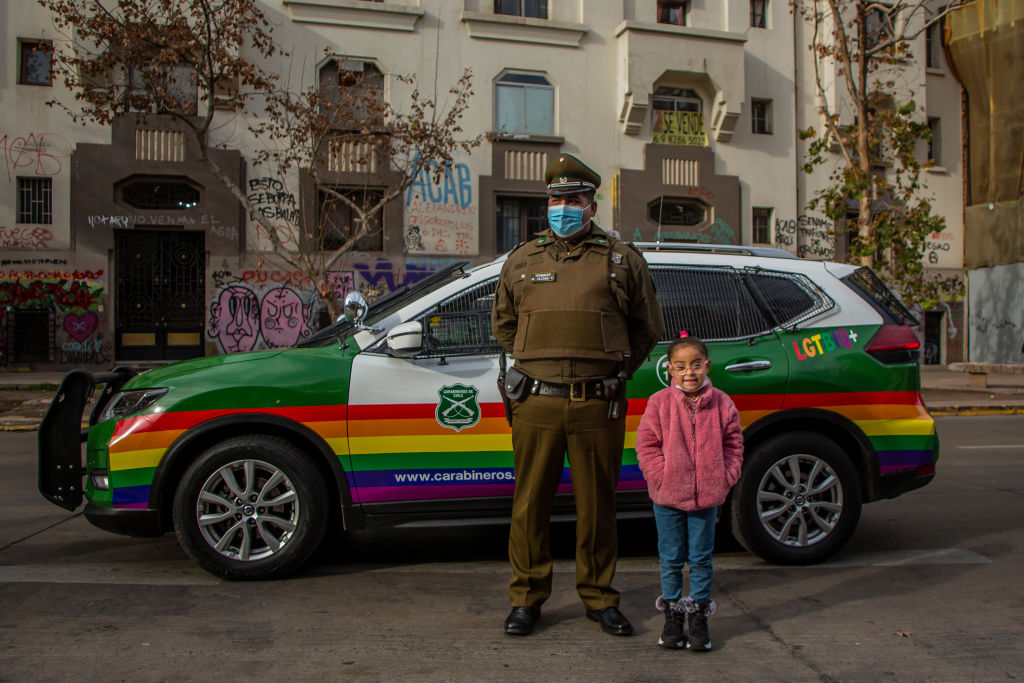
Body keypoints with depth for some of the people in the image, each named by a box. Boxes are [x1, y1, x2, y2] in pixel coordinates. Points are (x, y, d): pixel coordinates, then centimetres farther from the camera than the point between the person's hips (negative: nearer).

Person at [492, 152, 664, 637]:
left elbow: (647, 328, 16)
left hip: (598, 406, -1)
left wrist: (612, 374, 10)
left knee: (597, 506, 7)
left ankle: (599, 597, 23)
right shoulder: (521, 261, 13)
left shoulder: (621, 260, 9)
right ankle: (526, 598, 19)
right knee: (530, 504, 4)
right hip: (535, 403, 1)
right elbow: (503, 324, 23)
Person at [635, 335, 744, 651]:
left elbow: (733, 443, 6)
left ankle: (699, 616, 23)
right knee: (671, 559, 10)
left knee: (701, 558, 10)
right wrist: (662, 477, -12)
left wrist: (725, 478, -4)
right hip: (668, 496, -1)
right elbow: (647, 444, -5)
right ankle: (673, 615, 25)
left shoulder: (721, 403, -1)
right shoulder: (659, 403, -6)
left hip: (707, 496, 1)